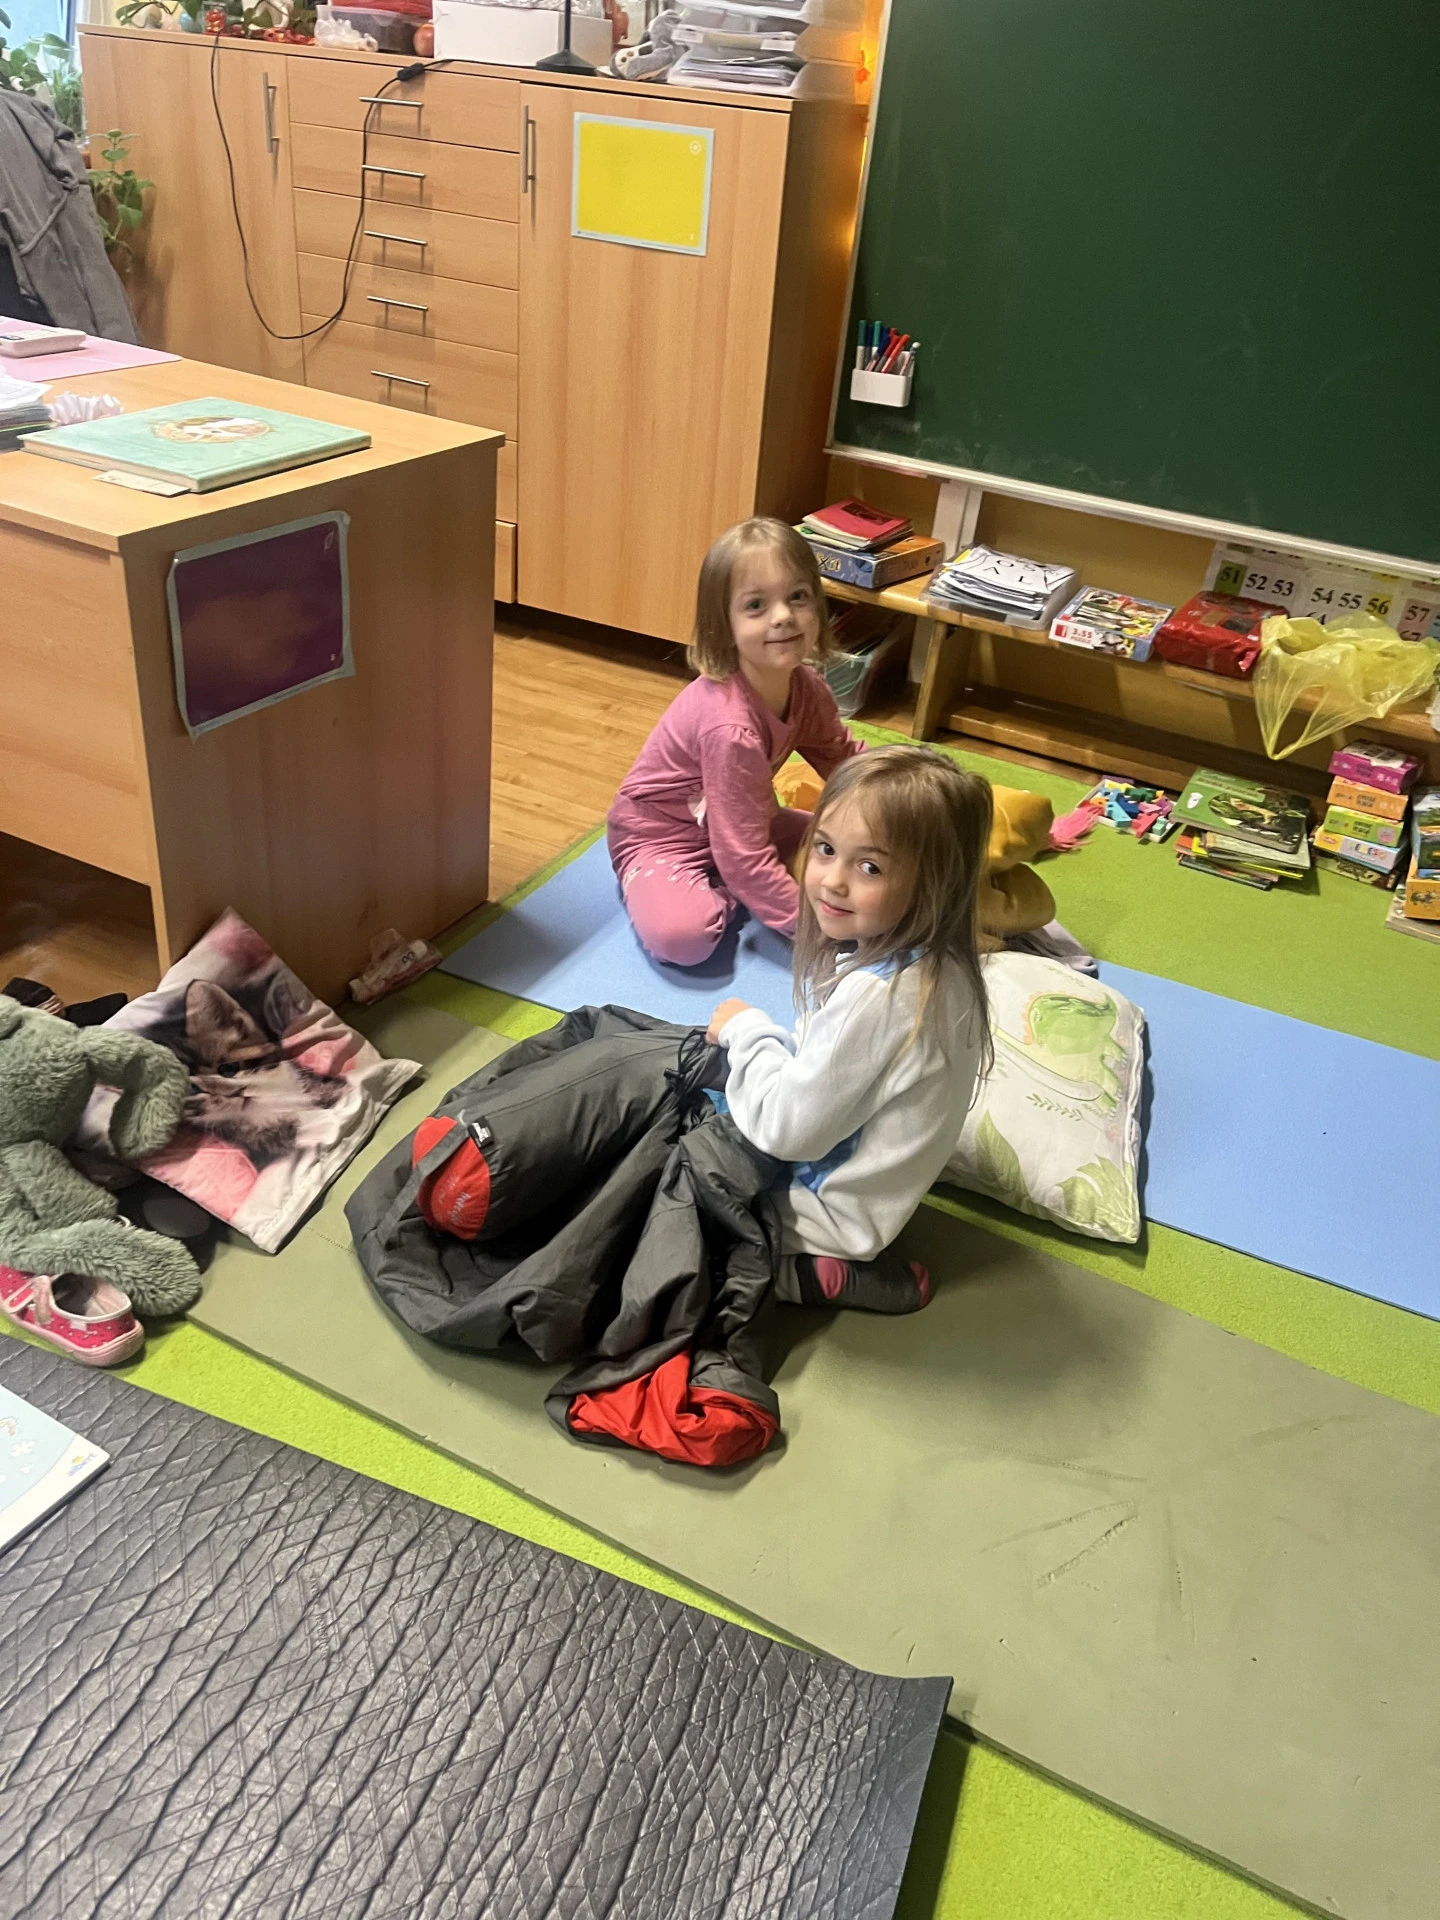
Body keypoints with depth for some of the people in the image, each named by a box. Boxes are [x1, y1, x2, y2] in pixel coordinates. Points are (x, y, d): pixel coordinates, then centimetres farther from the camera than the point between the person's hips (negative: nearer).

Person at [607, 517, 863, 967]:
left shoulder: (807, 689, -11)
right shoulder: (729, 727, -36)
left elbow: (843, 758, 10)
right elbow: (744, 857, -34)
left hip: (735, 823, 9)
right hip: (660, 836, -8)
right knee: (680, 934, -35)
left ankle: (719, 884, 0)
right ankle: (719, 894, -2)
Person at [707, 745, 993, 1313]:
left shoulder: (876, 996, -36)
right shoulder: (937, 965, -8)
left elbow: (788, 1127, -28)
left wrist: (744, 1028, -15)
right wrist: (758, 1039, -1)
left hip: (833, 1212, -9)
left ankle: (821, 1274, 2)